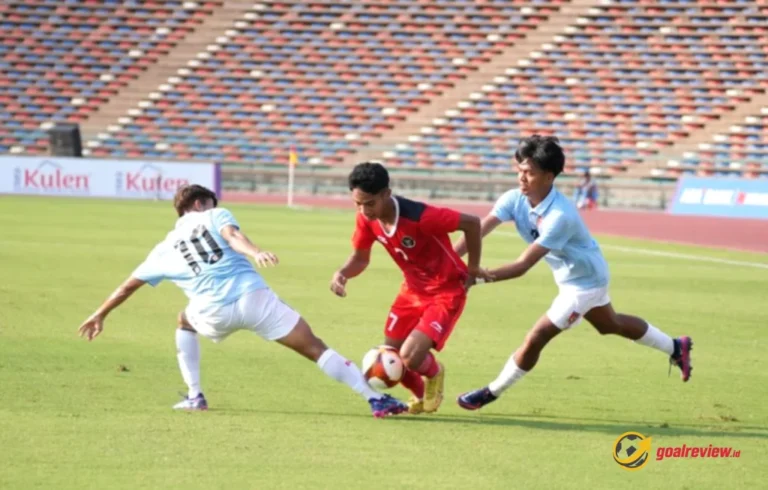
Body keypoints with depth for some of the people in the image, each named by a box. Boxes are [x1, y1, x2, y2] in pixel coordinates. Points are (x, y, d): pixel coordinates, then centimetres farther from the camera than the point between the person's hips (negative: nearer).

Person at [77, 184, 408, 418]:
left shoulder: (166, 248, 25)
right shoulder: (215, 216, 18)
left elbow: (129, 285, 32)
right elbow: (232, 236, -6)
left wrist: (100, 315, 44)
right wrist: (256, 253, -25)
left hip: (214, 313, 2)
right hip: (253, 297, -2)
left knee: (185, 322, 37)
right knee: (315, 349, -1)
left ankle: (194, 397, 29)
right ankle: (375, 399, -11)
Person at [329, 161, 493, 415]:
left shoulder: (420, 217, -34)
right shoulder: (366, 219, -13)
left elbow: (471, 223, -25)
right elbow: (360, 258, 4)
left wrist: (473, 267, -13)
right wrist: (342, 274, -19)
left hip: (446, 291, -6)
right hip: (413, 289, 7)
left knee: (410, 357, -21)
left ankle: (434, 372, 17)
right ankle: (420, 395, 37)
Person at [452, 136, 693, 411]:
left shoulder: (559, 217, -39)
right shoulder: (515, 199, -18)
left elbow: (523, 266, -42)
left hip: (584, 281, -9)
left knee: (537, 338, -9)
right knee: (610, 325, 29)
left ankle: (492, 393, 8)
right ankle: (676, 348, 47)